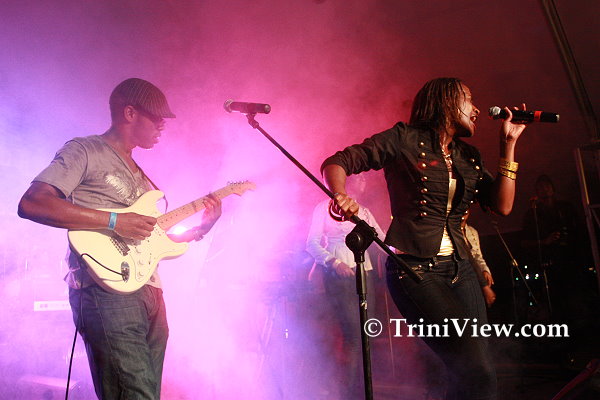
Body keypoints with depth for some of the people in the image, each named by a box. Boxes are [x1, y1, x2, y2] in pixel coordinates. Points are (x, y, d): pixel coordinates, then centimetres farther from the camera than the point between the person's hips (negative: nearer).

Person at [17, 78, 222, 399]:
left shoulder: (139, 174, 26)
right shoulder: (85, 150, 2)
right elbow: (31, 204, -14)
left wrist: (201, 228, 12)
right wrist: (114, 221, -17)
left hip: (149, 292, 8)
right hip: (107, 288, -8)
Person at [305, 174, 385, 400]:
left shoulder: (363, 211, 20)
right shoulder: (325, 208, 3)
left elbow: (382, 239, 10)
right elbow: (312, 243, -4)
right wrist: (334, 262, -18)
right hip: (339, 275, -6)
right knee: (353, 333, -14)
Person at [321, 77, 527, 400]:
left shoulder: (468, 156, 17)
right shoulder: (405, 139, -1)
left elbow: (502, 205, 9)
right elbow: (337, 163, -4)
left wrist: (508, 144, 7)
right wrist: (341, 196, -26)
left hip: (458, 267, 7)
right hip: (413, 268, -7)